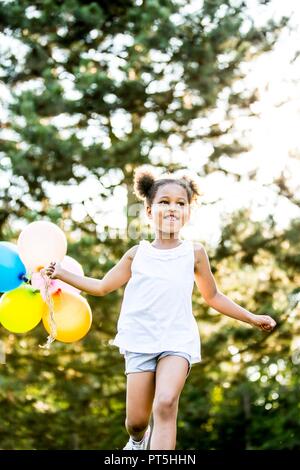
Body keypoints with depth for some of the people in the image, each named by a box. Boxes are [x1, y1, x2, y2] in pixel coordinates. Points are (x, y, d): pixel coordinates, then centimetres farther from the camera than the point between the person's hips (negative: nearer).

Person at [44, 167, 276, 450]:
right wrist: (61, 274, 13)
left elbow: (212, 296, 18)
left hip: (178, 341, -1)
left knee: (165, 405, -26)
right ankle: (138, 441, 38)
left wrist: (251, 318, 15)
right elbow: (102, 287, 18)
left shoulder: (194, 253, 5)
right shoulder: (137, 254, 7)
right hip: (140, 341, 1)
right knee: (136, 421, 2)